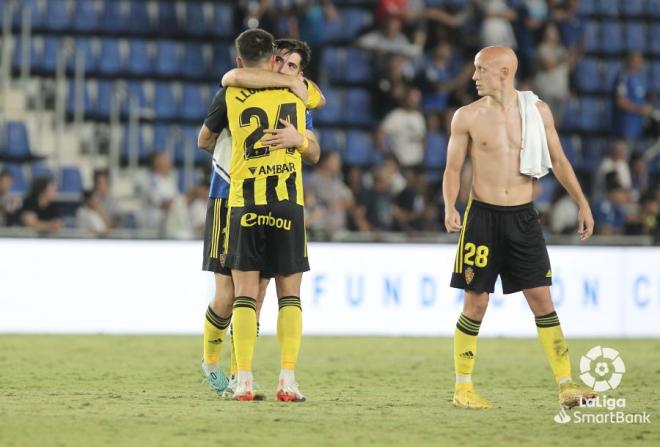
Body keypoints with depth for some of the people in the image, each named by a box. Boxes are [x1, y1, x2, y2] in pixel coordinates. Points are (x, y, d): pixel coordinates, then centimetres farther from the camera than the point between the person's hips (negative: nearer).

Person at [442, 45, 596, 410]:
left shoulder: (537, 111, 3)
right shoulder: (467, 117, -1)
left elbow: (558, 160, 12)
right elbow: (453, 168, 2)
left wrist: (582, 203, 8)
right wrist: (449, 207, -15)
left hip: (523, 216, 2)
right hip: (482, 216, -1)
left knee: (542, 299, -1)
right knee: (476, 303, 0)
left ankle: (566, 386, 0)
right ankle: (462, 389, 10)